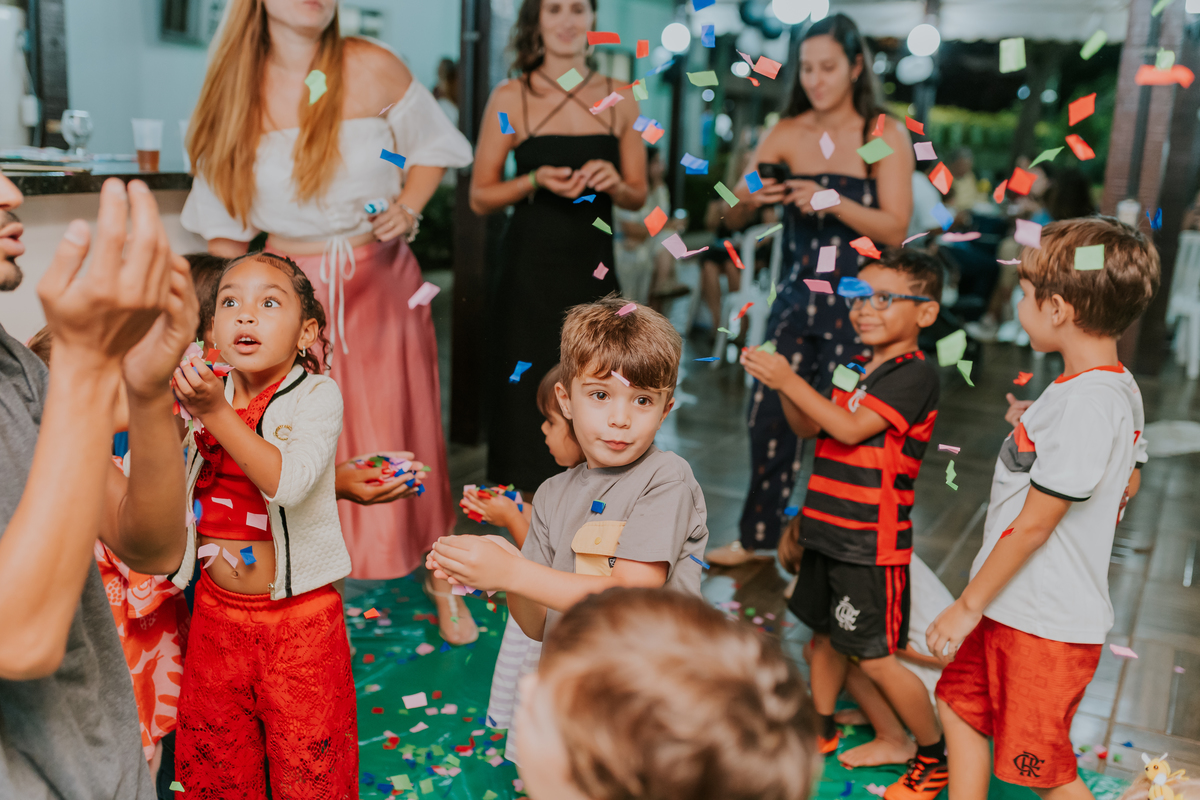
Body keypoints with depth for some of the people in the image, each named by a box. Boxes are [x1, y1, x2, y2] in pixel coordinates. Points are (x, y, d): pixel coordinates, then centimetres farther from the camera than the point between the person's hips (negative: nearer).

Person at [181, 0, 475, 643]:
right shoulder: (236, 88, 0)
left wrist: (406, 209, -8)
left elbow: (432, 146, 8)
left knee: (402, 436, 4)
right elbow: (223, 218, 7)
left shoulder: (372, 70, -6)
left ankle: (442, 579, 22)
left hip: (379, 283, -1)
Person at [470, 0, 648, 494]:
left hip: (594, 268, 2)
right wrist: (535, 181, -15)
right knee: (527, 393, -1)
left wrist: (614, 183, -9)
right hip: (529, 269, -2)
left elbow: (637, 197, 13)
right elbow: (480, 197, 1)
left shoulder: (620, 99, 8)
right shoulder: (511, 97, 1)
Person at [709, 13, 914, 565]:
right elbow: (730, 219, 3)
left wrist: (834, 202, -24)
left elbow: (895, 229, -11)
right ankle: (759, 537, 21)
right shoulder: (787, 133, 6)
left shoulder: (885, 136, -2)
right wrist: (748, 198, -19)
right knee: (768, 415, 3)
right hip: (798, 295, 3)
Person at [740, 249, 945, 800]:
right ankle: (821, 730, 42)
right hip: (829, 531, 8)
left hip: (872, 542, -8)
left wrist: (789, 380, -22)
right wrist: (781, 386, -3)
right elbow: (809, 428, 15)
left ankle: (937, 756, 19)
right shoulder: (857, 368, 11)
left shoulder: (916, 374, -15)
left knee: (876, 658, -2)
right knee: (824, 634, 21)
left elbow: (851, 429, -24)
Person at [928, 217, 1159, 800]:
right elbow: (1128, 482, 19)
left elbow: (1033, 523, -24)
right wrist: (1034, 432, 15)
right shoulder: (1121, 389, 3)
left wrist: (968, 606, -15)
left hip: (1044, 621, -10)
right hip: (1014, 605, 10)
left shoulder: (1083, 403, -27)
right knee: (960, 705, 22)